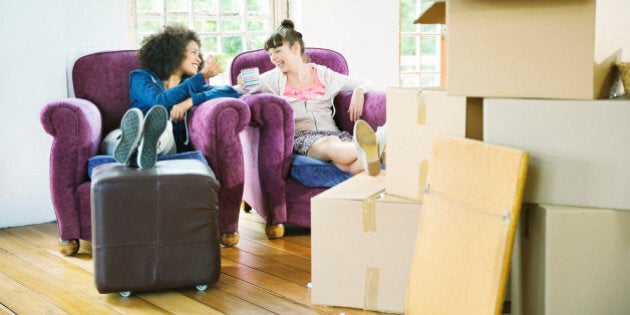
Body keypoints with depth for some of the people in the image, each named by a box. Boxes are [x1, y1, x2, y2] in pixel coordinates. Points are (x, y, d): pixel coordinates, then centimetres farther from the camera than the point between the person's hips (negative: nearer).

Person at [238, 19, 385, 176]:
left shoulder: (323, 75, 20)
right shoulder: (274, 79, 19)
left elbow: (365, 84, 25)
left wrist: (358, 92, 2)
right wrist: (244, 85, -7)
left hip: (331, 131, 3)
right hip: (301, 136, -3)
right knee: (330, 144, -42)